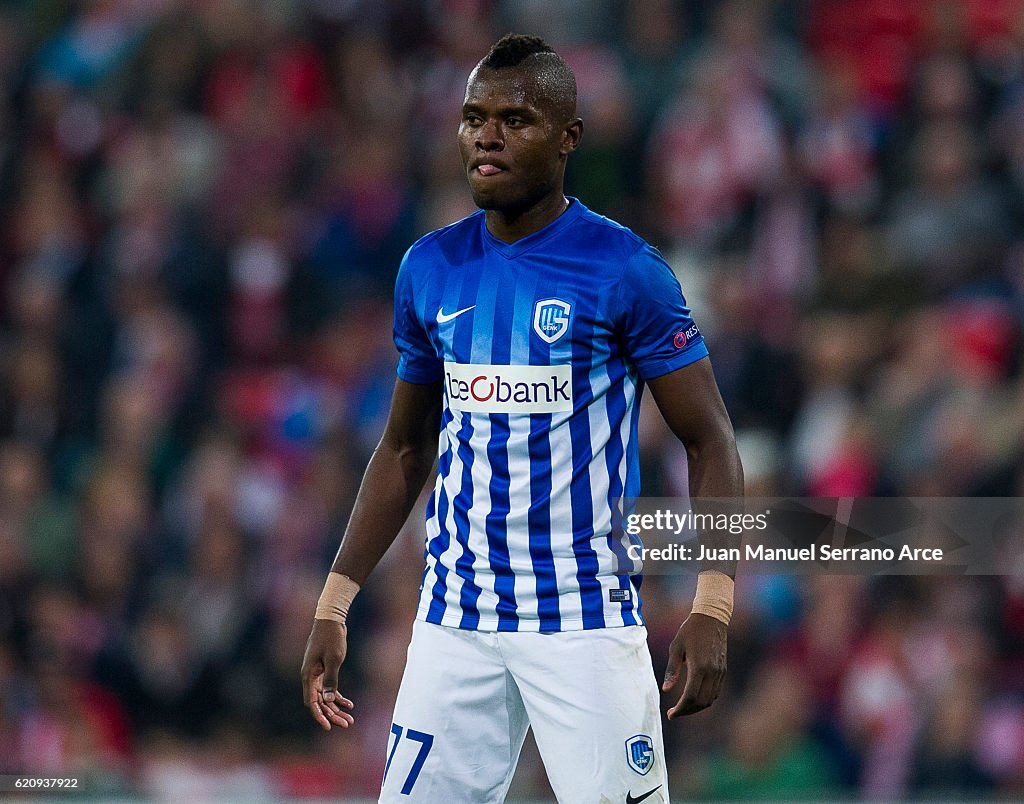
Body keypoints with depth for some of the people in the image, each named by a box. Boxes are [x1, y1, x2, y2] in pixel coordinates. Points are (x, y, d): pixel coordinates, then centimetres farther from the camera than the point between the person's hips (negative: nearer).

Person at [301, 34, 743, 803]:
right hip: (454, 621, 4)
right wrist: (333, 607, 12)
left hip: (588, 618, -4)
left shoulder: (625, 269, -7)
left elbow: (711, 443, -5)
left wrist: (711, 611, -17)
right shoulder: (430, 268, 7)